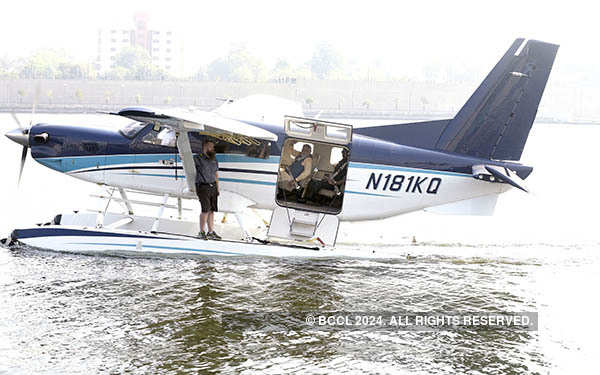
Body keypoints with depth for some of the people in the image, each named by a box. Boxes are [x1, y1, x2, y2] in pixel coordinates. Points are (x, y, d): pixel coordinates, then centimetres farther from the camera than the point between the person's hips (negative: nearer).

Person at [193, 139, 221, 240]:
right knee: (206, 209, -12)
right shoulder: (197, 159, -5)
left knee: (212, 210, 5)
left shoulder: (214, 160, 15)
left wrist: (217, 189, 17)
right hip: (203, 187, -6)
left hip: (213, 187, 6)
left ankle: (211, 232, 10)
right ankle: (202, 232, -4)